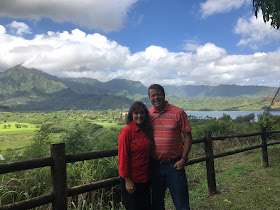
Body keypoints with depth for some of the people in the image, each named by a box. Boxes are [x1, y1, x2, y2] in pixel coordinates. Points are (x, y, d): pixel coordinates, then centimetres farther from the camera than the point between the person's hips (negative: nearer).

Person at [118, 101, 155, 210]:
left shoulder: (147, 130, 6)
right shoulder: (126, 131, -15)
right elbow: (123, 157, -15)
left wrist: (150, 174, 11)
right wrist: (127, 180, -15)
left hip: (146, 178, 7)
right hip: (132, 180, -6)